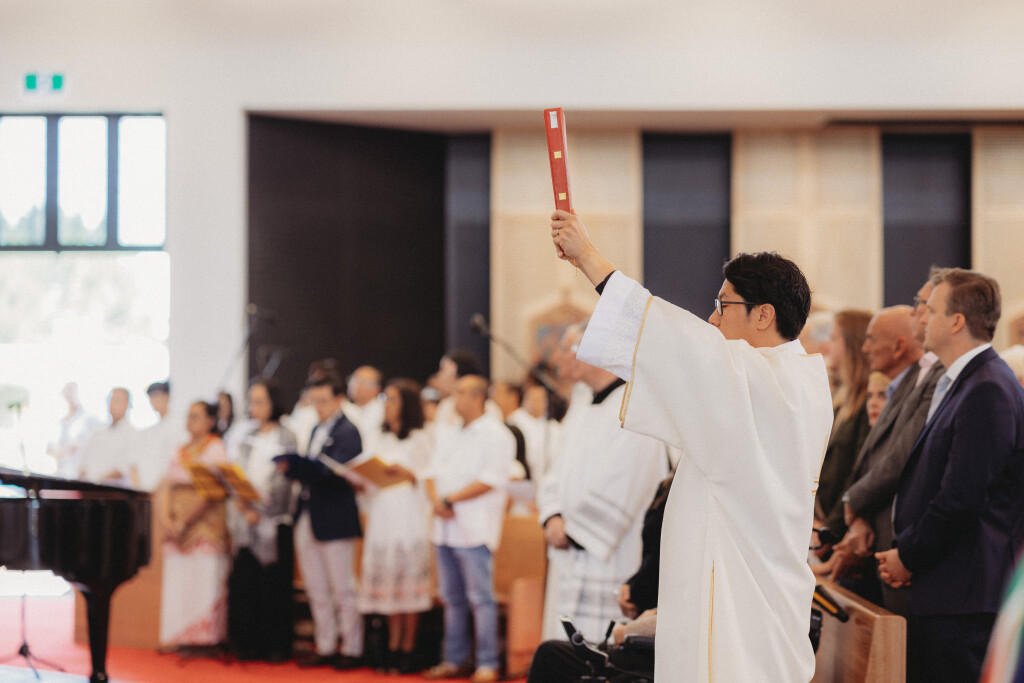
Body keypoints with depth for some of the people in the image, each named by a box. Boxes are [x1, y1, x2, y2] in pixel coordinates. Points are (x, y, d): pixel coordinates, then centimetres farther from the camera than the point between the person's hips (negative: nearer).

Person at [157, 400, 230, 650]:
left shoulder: (215, 449, -2)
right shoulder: (182, 451, 18)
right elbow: (166, 488, 11)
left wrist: (185, 521, -15)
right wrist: (166, 518, -6)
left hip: (204, 524, -6)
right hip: (177, 526, 6)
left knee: (204, 581, -9)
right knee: (177, 582, 1)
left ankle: (206, 639, -8)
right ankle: (180, 639, 3)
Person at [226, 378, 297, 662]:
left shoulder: (285, 438, 0)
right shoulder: (247, 439, 15)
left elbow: (284, 481, -8)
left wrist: (260, 507, -15)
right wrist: (242, 508, -5)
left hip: (273, 521, -5)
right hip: (246, 522, 5)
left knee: (274, 583, -4)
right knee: (244, 583, 0)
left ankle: (276, 646, 3)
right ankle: (248, 644, 7)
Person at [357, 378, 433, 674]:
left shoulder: (419, 439, 0)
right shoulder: (383, 440, 19)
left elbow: (428, 483, -5)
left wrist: (408, 474, -21)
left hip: (410, 519, -6)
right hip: (382, 519, 6)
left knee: (409, 582, -6)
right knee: (388, 585, 3)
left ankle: (407, 651, -1)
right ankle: (393, 648, 7)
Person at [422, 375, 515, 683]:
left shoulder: (496, 435, -7)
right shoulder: (448, 435, 18)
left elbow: (489, 480, -15)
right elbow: (433, 472, 16)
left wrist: (449, 500, -12)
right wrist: (435, 499, -5)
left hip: (475, 529, -8)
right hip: (445, 529, 8)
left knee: (481, 597, -8)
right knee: (452, 598, 11)